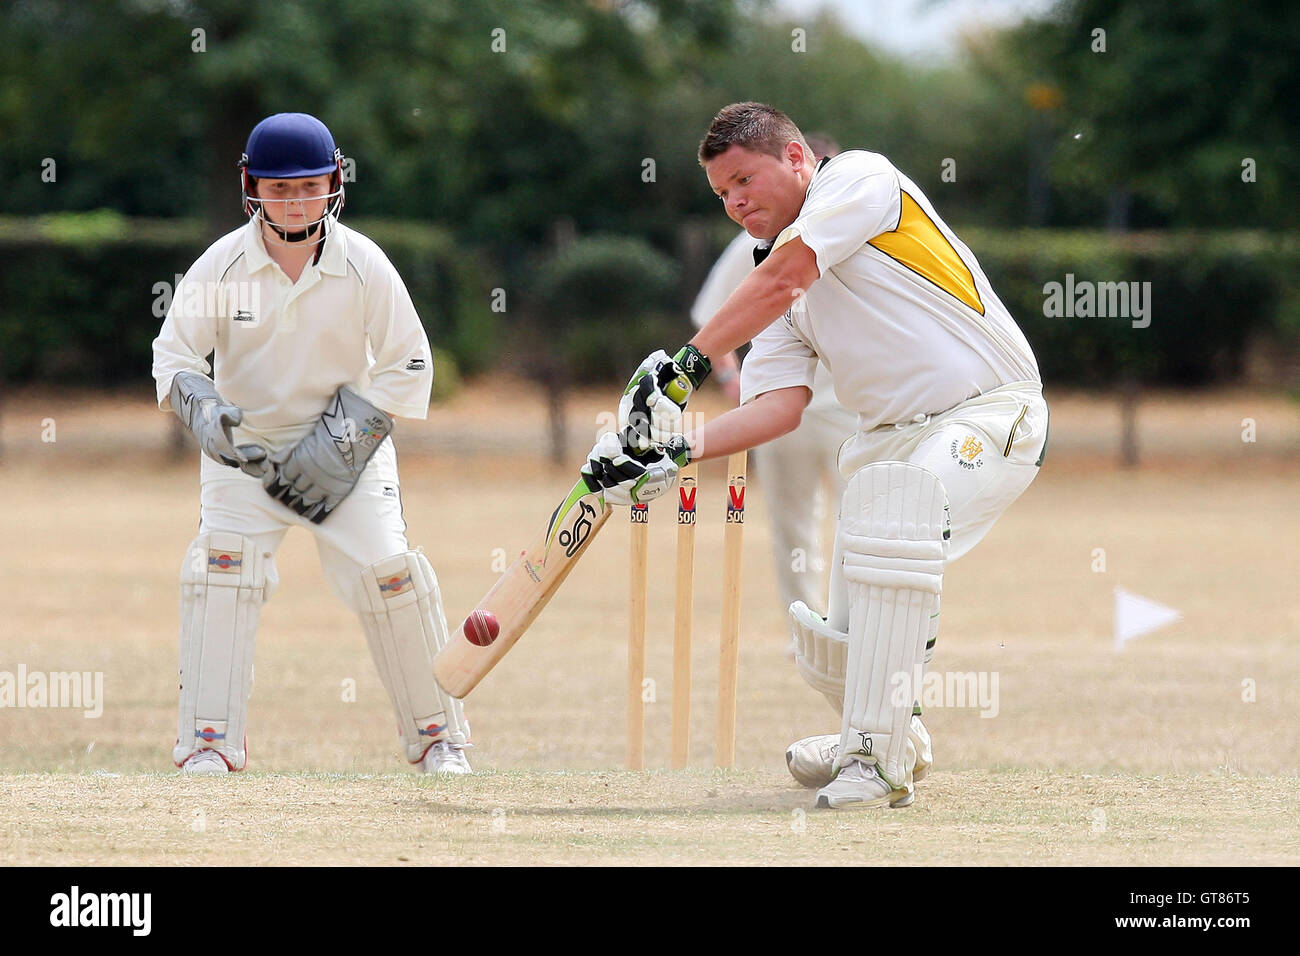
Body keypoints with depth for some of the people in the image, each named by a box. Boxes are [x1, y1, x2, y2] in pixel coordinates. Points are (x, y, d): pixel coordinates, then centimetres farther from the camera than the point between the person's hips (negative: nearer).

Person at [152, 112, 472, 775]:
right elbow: (173, 354, -6)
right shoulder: (222, 264, -13)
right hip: (244, 445, 1)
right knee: (223, 564, -19)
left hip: (346, 445, 0)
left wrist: (338, 444, -15)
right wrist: (202, 410, -28)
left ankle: (437, 735, 3)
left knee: (387, 567, -14)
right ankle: (208, 742, -11)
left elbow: (408, 367, -8)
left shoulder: (363, 265, -13)